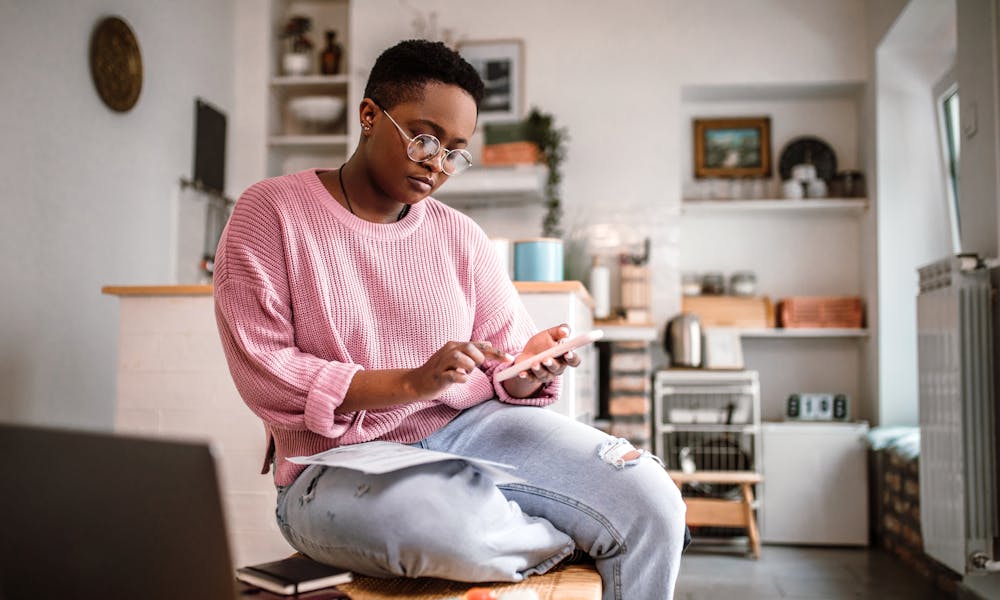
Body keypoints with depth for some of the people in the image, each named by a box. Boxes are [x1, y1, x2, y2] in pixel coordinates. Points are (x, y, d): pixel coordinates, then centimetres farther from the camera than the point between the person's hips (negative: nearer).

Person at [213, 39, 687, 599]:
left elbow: (507, 357, 10)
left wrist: (531, 368, -15)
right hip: (341, 463, -3)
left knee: (652, 504, -19)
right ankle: (572, 542, -4)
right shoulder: (270, 212, -2)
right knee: (449, 524, -37)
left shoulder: (460, 235, 10)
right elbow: (264, 372, -10)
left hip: (470, 427, 4)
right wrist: (412, 383, -20)